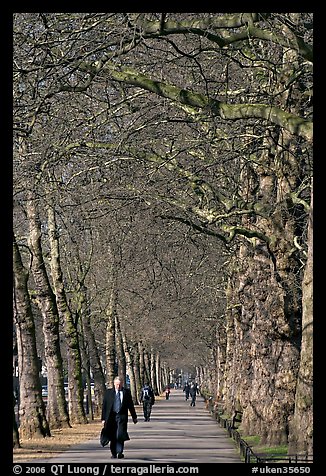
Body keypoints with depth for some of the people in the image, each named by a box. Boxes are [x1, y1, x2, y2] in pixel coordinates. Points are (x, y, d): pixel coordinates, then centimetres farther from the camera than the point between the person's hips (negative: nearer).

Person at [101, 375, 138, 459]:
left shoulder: (126, 392, 5)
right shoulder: (108, 392, 5)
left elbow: (130, 405, 12)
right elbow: (104, 406, 5)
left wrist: (134, 417, 15)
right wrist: (103, 418, 0)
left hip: (122, 416, -1)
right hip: (111, 417, 1)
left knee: (120, 435, -13)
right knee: (112, 437, 5)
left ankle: (120, 452, -10)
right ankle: (113, 453, 15)